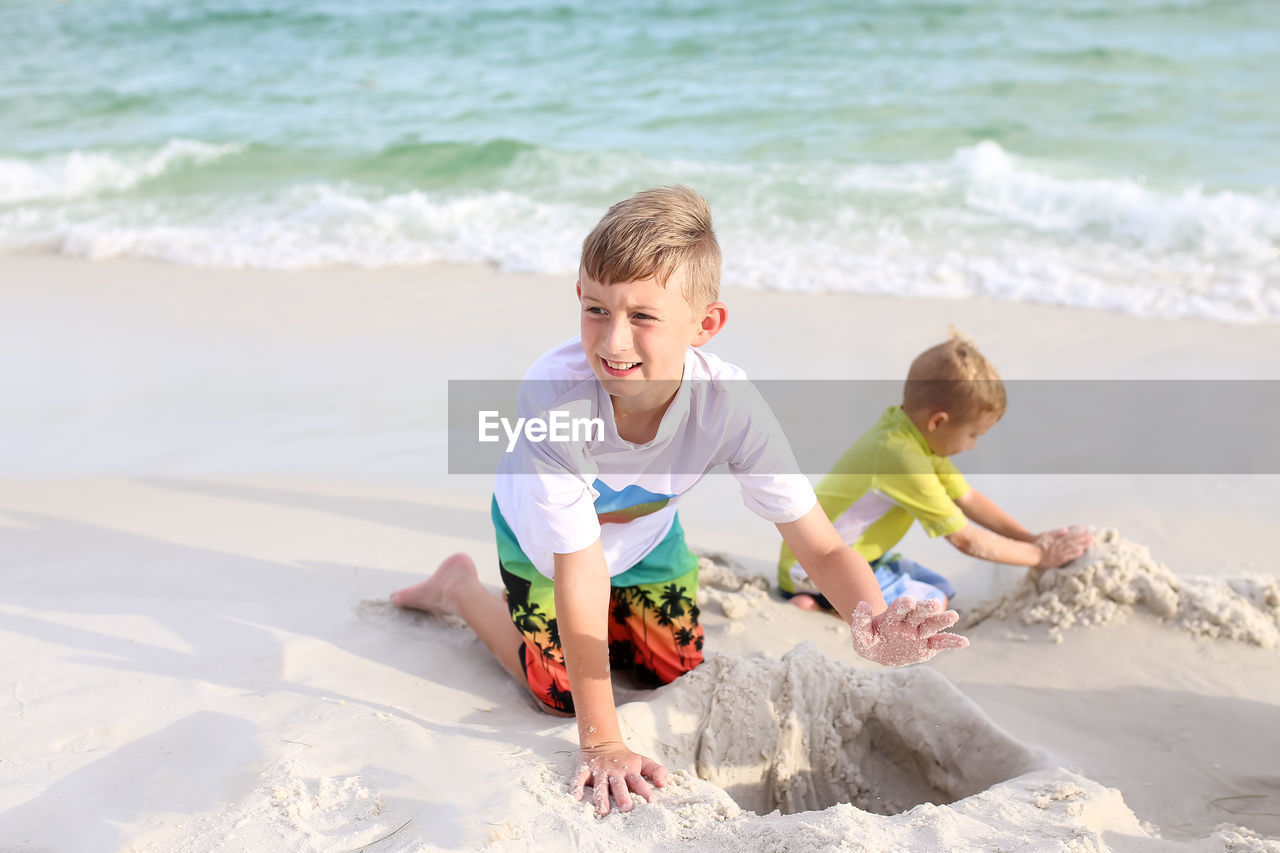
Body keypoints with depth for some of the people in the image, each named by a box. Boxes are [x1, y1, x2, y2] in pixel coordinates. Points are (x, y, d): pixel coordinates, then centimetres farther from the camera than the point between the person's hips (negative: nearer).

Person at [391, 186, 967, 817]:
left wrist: (872, 625, -57)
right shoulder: (553, 394, -44)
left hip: (644, 531, 3)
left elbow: (823, 549, -33)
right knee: (561, 690, -1)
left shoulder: (730, 405, -37)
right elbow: (581, 569, -37)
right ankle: (460, 587, 23)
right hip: (541, 533, -3)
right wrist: (601, 742, -34)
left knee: (677, 670, 9)